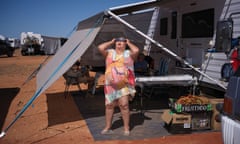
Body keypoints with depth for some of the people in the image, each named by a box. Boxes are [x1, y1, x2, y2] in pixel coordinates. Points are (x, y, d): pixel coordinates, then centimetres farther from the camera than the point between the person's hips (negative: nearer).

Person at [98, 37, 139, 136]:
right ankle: (108, 127, 23)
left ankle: (126, 128, 3)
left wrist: (129, 43, 5)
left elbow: (136, 50, -12)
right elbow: (100, 48, -2)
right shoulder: (110, 53, 13)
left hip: (124, 84, -2)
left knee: (124, 105, -12)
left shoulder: (128, 53, 8)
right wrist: (111, 42, 10)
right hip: (110, 84, 3)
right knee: (109, 105, 8)